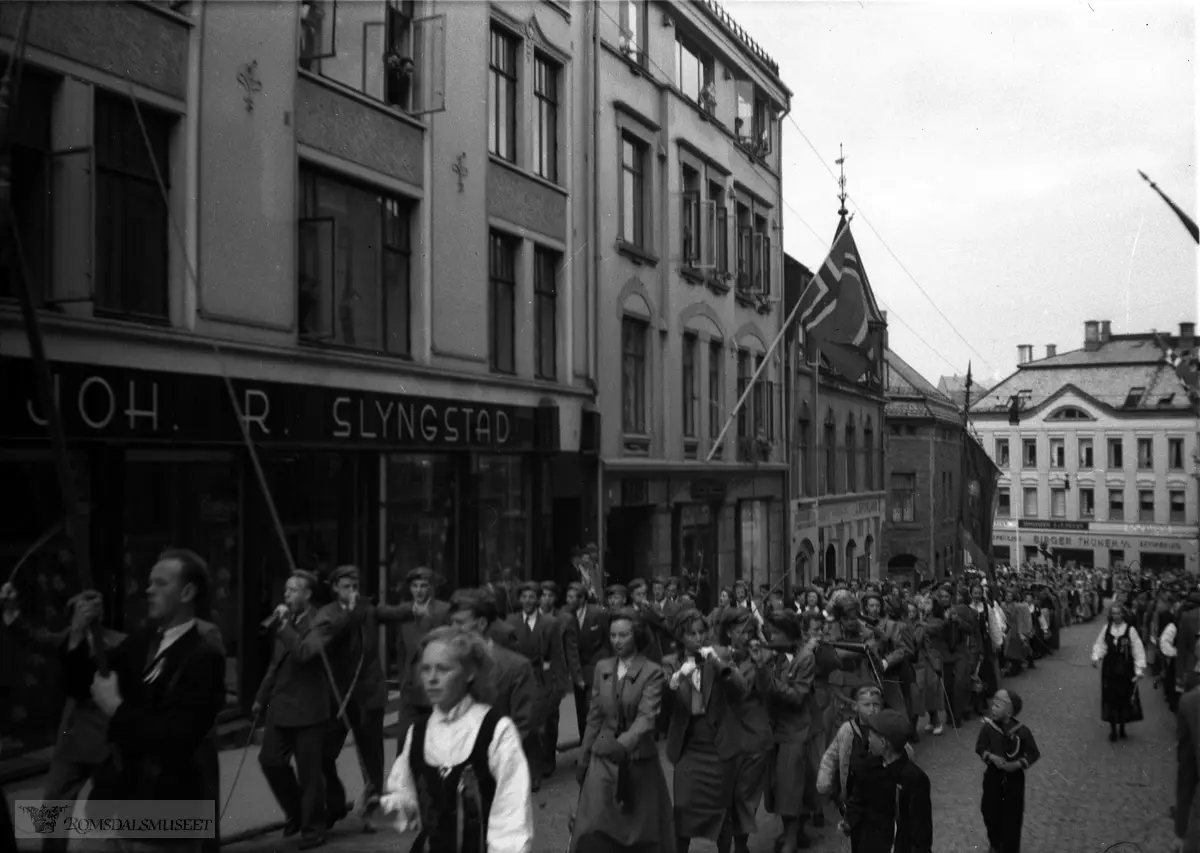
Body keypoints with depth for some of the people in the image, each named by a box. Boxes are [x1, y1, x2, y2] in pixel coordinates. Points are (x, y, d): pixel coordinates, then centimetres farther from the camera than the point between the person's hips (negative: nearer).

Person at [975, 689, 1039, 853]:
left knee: (1012, 815, 8)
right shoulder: (988, 727, -13)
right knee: (990, 811, 14)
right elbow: (979, 747, 0)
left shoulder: (1022, 731, -19)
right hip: (993, 775, 2)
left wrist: (1017, 764, -20)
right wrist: (991, 757, -19)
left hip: (1014, 777, -2)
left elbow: (1034, 753, -7)